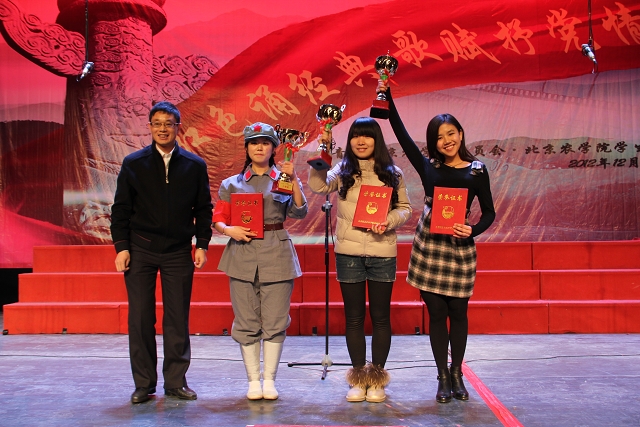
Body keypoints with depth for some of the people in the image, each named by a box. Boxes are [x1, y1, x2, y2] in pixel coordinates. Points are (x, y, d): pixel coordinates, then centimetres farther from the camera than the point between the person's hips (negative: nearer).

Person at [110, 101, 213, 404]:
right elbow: (121, 209, 4)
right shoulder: (133, 163, 5)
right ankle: (144, 384, 14)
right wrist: (122, 247, -3)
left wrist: (202, 245, 0)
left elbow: (203, 208, 9)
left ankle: (176, 382, 14)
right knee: (140, 318, 3)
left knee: (178, 320, 2)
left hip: (178, 252, 0)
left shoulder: (194, 165, 6)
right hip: (140, 250, 0)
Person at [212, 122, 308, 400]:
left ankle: (270, 379, 13)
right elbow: (218, 218, 10)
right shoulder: (232, 184, 11)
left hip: (277, 255, -1)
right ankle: (253, 380, 14)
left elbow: (299, 213, -6)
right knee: (247, 321, 3)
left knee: (275, 321, 1)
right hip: (242, 255, 1)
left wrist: (294, 179, -15)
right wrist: (229, 230, -10)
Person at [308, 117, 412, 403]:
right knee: (354, 316, 7)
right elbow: (318, 186, -13)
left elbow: (404, 208, 5)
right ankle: (358, 377, 18)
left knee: (380, 316, 6)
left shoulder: (392, 173, 5)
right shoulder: (342, 171, 4)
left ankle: (376, 379, 18)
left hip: (382, 253, 0)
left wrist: (389, 222, -14)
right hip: (349, 253, 0)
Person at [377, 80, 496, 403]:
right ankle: (442, 377, 14)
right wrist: (387, 97, 1)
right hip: (428, 244, 1)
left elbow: (489, 212, 6)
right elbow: (401, 133, 4)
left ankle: (457, 373, 21)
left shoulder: (476, 171, 4)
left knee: (458, 311, 5)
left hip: (460, 247, -1)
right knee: (436, 312, 4)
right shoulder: (428, 168, 6)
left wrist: (472, 231, -13)